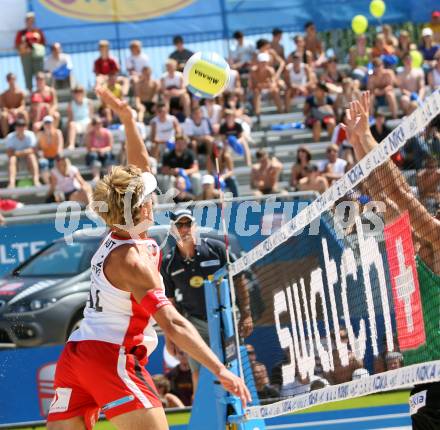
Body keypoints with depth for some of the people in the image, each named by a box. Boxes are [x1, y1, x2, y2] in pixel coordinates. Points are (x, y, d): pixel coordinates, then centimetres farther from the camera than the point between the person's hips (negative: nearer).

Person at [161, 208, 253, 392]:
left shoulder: (216, 248, -3)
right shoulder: (169, 263, 1)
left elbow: (238, 280, 1)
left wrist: (245, 315, -4)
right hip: (195, 323, 0)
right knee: (199, 375, -6)